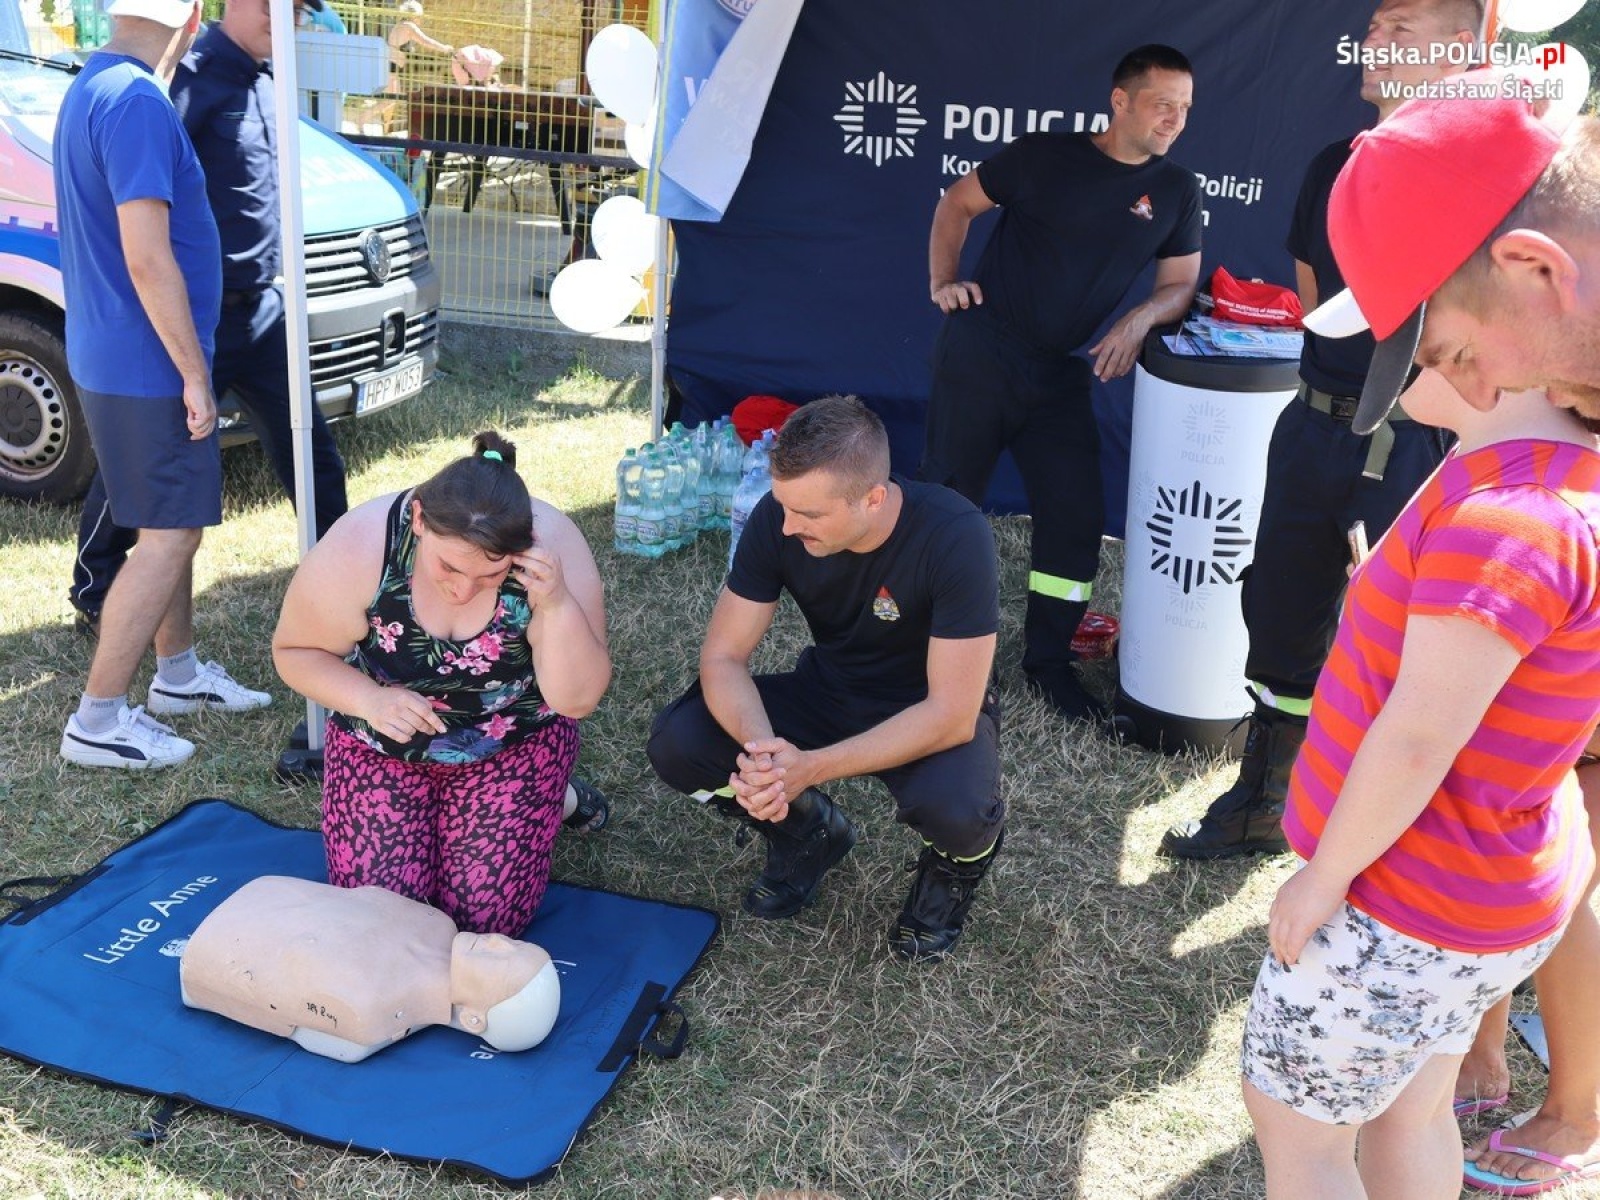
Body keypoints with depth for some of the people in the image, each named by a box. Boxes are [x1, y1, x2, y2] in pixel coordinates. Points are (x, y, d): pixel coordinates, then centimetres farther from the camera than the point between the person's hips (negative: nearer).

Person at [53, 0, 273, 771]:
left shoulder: (92, 90, 12)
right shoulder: (136, 103, -20)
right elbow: (147, 259, -25)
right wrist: (195, 373, -19)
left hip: (116, 360, 10)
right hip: (147, 369, -10)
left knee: (174, 523, 19)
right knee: (169, 538, -3)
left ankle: (178, 674, 33)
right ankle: (97, 721, 4)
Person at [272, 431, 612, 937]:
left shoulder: (552, 545, -26)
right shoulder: (358, 548, -27)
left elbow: (577, 700, -22)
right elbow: (293, 652, -9)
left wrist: (557, 605, -39)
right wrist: (370, 699, -27)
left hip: (515, 744, 0)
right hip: (382, 745, 1)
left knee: (485, 916, -9)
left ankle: (548, 797, 17)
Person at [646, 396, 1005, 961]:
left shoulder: (955, 537, -31)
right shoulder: (777, 518, -19)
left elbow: (952, 714, -30)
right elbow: (723, 655, -14)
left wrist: (810, 768, -37)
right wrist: (760, 746, -36)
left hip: (935, 714, -3)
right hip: (828, 691, 4)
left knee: (955, 812, -37)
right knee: (675, 743, -19)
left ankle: (956, 862, 3)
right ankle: (810, 832, 10)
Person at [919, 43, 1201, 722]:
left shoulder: (1177, 192, 6)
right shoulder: (1045, 156, -4)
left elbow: (1180, 285, 8)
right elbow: (958, 203, 6)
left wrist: (1139, 320, -12)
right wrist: (942, 282, -4)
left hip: (1062, 377, 4)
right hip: (981, 355, -3)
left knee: (1076, 516, 1)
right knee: (949, 497, 3)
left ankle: (1048, 660, 18)